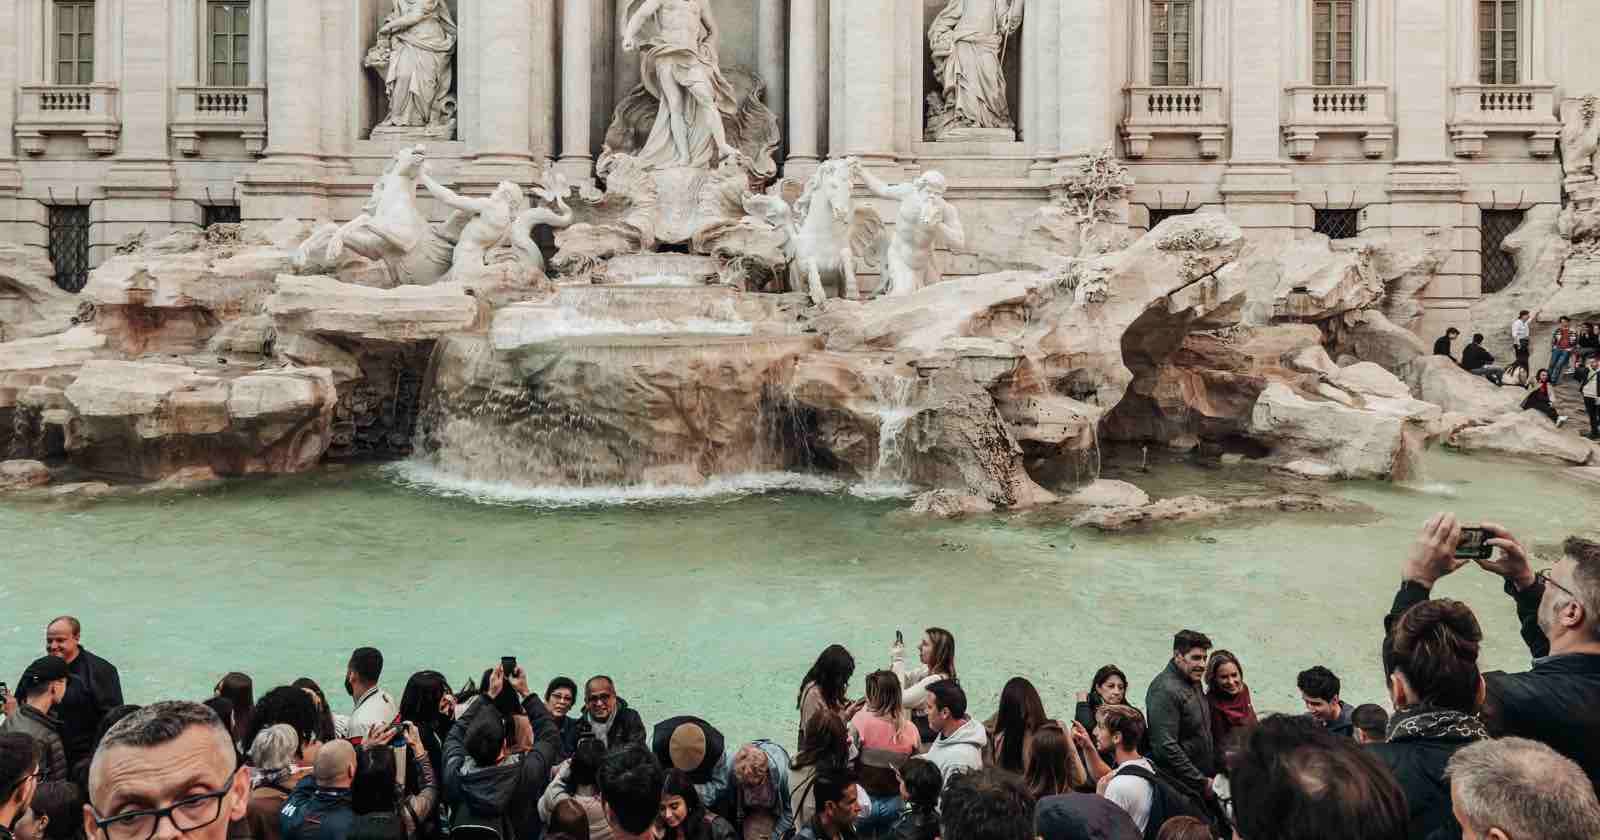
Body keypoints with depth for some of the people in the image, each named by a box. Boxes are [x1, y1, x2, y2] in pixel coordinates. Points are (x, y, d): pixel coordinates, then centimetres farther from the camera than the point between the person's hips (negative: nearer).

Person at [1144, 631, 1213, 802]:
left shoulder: (1194, 682, 12)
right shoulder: (1165, 690, -18)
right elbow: (1166, 747, -24)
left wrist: (1209, 778, 13)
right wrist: (1202, 783, -17)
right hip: (1180, 786, -9)